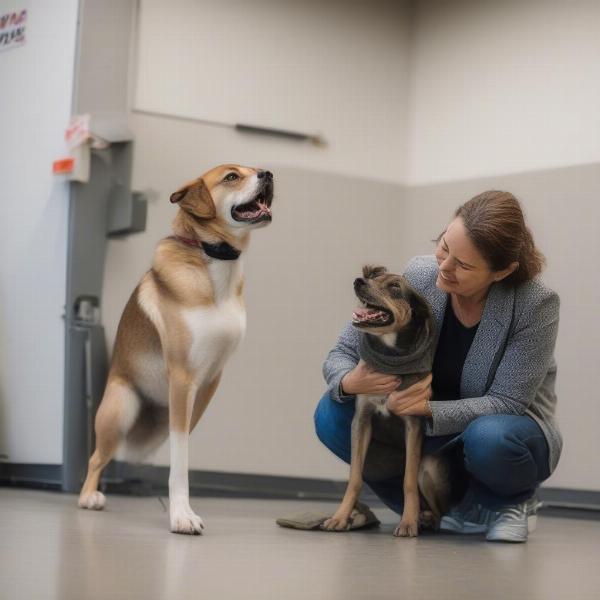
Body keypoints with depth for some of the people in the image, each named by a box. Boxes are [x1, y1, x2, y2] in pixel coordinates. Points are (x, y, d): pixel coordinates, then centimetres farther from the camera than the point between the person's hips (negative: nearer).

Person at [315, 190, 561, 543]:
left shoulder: (536, 304, -25)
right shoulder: (418, 277, -15)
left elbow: (507, 403, -23)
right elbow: (342, 354, -9)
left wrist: (429, 410, -39)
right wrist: (349, 383, -34)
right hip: (432, 432, 4)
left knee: (489, 439, -40)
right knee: (333, 415, -20)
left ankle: (511, 500, -3)